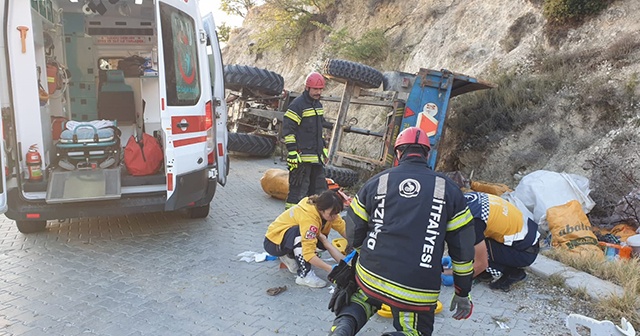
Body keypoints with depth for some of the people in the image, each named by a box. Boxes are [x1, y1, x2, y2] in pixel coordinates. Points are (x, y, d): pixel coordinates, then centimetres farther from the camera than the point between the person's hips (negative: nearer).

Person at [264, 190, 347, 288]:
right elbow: (308, 254, -39)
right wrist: (331, 269, -39)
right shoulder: (309, 218, -35)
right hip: (273, 242, -8)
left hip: (294, 239, 8)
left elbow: (344, 229, -13)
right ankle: (304, 275, -26)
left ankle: (290, 257, 5)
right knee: (299, 233, -37)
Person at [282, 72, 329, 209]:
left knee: (319, 188, 15)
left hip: (317, 155, 9)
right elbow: (287, 129, -15)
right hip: (302, 156, -8)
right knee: (299, 188, -6)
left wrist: (324, 147, 23)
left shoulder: (318, 104, 15)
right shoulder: (297, 104, -12)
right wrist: (292, 151, -19)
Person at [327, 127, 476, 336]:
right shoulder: (449, 189, 3)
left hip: (371, 276, 2)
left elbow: (354, 235, 10)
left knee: (362, 299, 32)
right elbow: (463, 247, 5)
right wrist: (463, 294, 16)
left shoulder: (376, 182, 4)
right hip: (417, 291, -1)